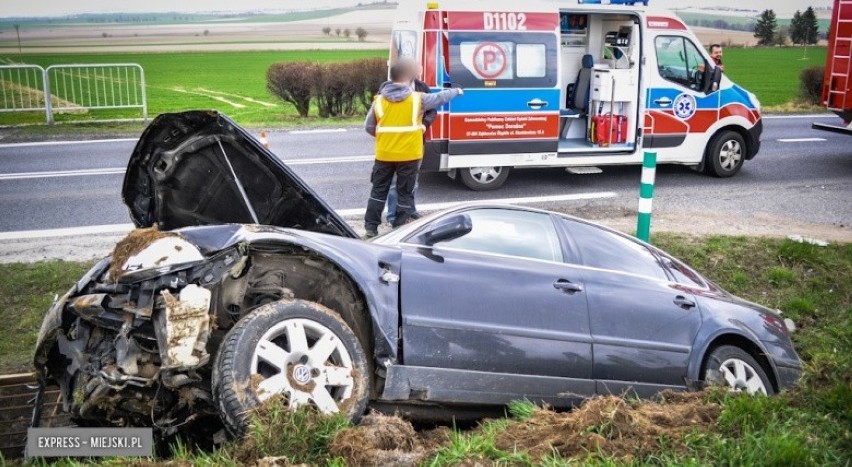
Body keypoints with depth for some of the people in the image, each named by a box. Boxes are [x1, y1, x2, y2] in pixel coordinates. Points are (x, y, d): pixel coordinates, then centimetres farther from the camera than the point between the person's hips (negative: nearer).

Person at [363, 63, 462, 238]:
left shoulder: (379, 100, 2)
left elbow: (369, 127, 6)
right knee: (405, 193, 7)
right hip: (409, 155, -2)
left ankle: (371, 227, 11)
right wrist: (456, 91, 30)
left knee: (378, 191, 12)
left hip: (384, 154, 3)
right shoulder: (417, 98, -4)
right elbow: (440, 98, 11)